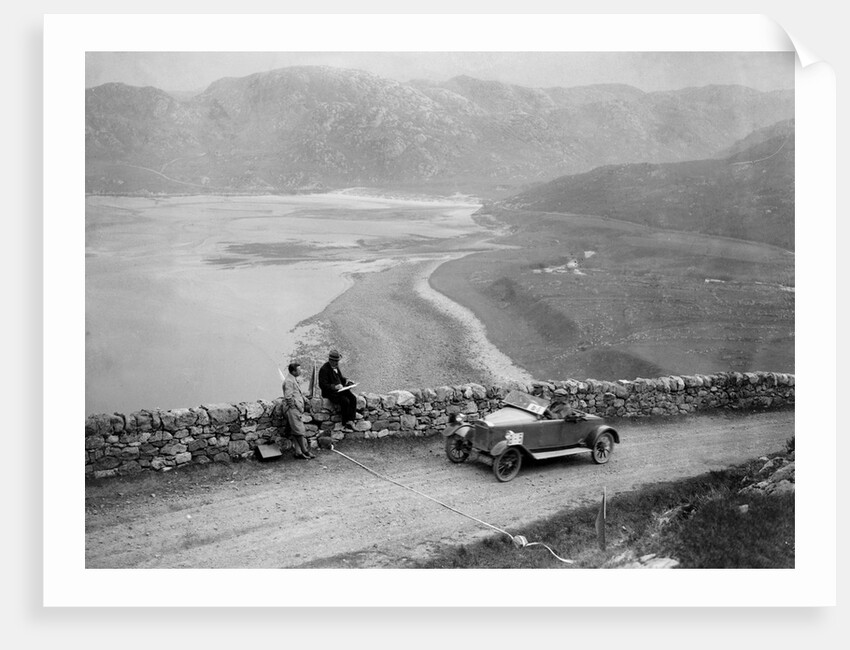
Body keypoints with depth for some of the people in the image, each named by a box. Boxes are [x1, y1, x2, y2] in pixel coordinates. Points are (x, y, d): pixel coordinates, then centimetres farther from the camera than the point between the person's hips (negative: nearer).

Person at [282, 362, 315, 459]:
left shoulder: (294, 379, 16)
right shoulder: (289, 381, -16)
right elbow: (289, 397, -20)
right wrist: (295, 408, -15)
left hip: (297, 409, 10)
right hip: (293, 410, -10)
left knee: (296, 433, 10)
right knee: (300, 431, -5)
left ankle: (298, 452, 14)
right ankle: (305, 451, 2)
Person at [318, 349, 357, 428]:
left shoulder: (336, 367, 11)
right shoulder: (324, 369, -15)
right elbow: (322, 385, -19)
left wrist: (346, 381, 4)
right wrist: (334, 387, -28)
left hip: (340, 389, 8)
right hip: (330, 392, -8)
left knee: (353, 399, -15)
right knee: (345, 401, -27)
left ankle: (350, 420, -16)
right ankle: (345, 422, -10)